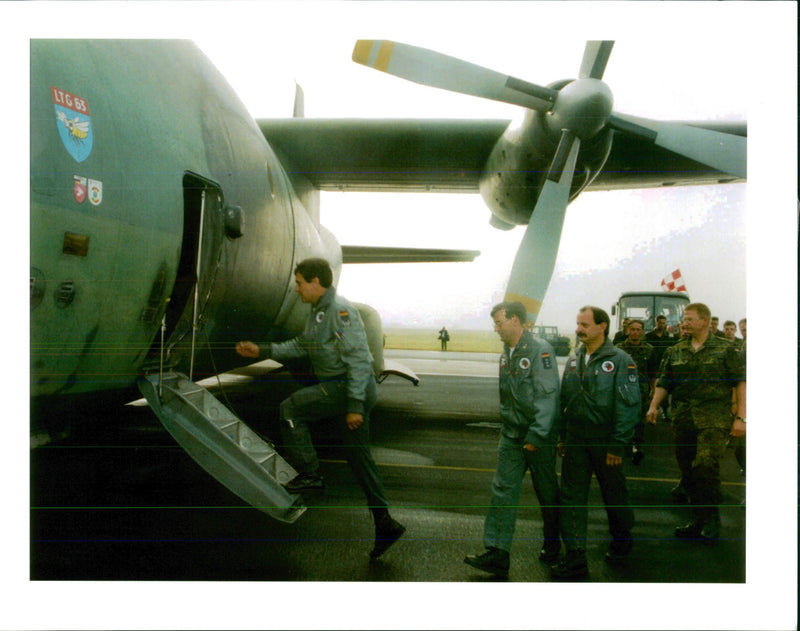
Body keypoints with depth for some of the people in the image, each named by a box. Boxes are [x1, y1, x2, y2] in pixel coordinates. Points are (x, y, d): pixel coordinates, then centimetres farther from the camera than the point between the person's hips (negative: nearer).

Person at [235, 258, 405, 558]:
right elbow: (302, 345, 24)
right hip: (337, 386, 10)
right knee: (359, 457, 10)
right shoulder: (318, 311, 16)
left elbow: (358, 359, -21)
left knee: (290, 408, -10)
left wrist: (355, 406, -24)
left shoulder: (340, 310, -16)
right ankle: (385, 524, 16)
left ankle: (309, 474, -1)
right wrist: (262, 351, 18)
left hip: (350, 387, -10)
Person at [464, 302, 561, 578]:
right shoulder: (507, 353, 10)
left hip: (539, 435, -6)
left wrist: (536, 435, -19)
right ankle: (497, 554, 0)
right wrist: (507, 424, 13)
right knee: (503, 488, -1)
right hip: (512, 434, 7)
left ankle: (552, 544, 30)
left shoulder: (539, 350, -14)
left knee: (546, 490, 10)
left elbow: (548, 395, -18)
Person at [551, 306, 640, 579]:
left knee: (614, 495, 13)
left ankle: (621, 542, 38)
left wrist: (618, 446, -14)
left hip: (605, 442, -5)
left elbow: (628, 406, -11)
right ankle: (576, 559, 6)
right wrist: (563, 437, 13)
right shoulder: (573, 361, 9)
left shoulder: (620, 360, -9)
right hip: (576, 441, 5)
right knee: (571, 497, 0)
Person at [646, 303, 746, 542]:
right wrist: (654, 405, 0)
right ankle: (698, 522, 22)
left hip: (714, 419, -5)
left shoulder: (725, 350, 3)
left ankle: (711, 520, -2)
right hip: (682, 419, 5)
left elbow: (741, 382, 1)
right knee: (688, 472, 8)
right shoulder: (675, 351, 13)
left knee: (705, 465, -20)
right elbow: (664, 382, 15)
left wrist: (740, 417, -6)